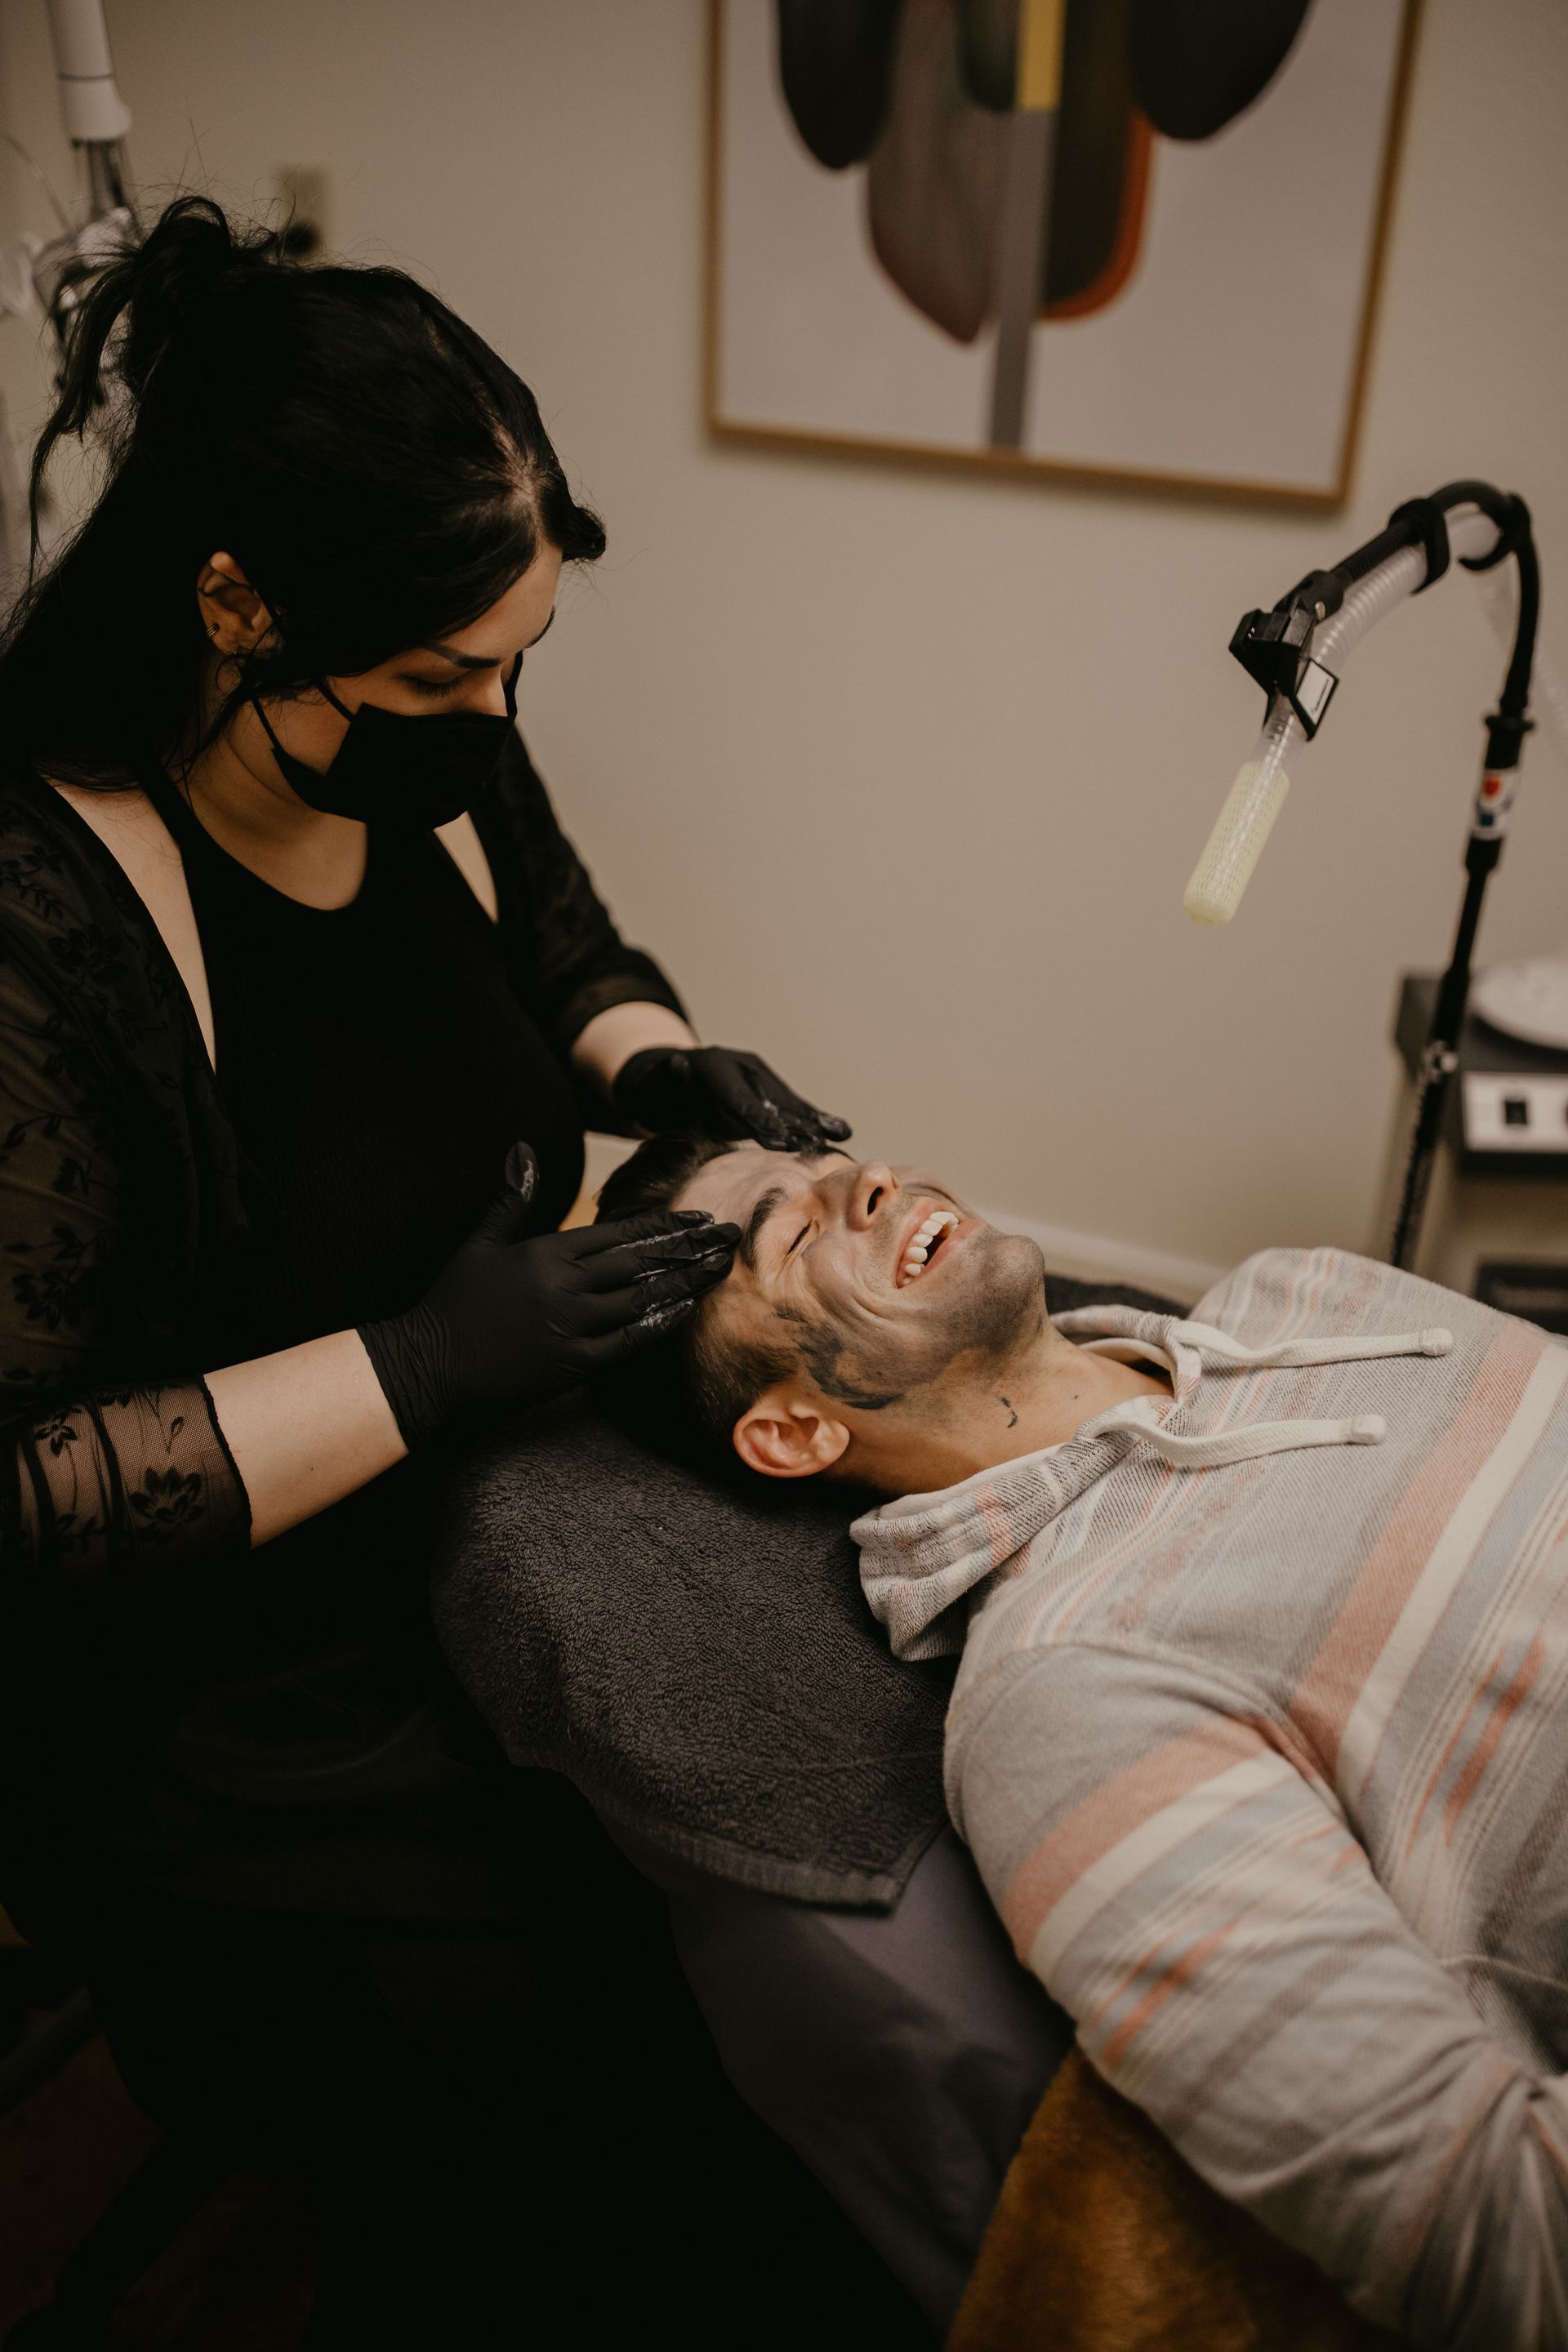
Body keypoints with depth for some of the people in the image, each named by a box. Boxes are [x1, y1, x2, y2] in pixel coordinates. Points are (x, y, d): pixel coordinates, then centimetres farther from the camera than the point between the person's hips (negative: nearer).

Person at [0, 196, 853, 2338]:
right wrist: (421, 1362, -30)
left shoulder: (430, 754, -8)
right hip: (199, 1697, -6)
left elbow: (563, 953, 13)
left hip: (483, 1499, 7)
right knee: (483, 2088, -3)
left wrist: (653, 1060, -9)